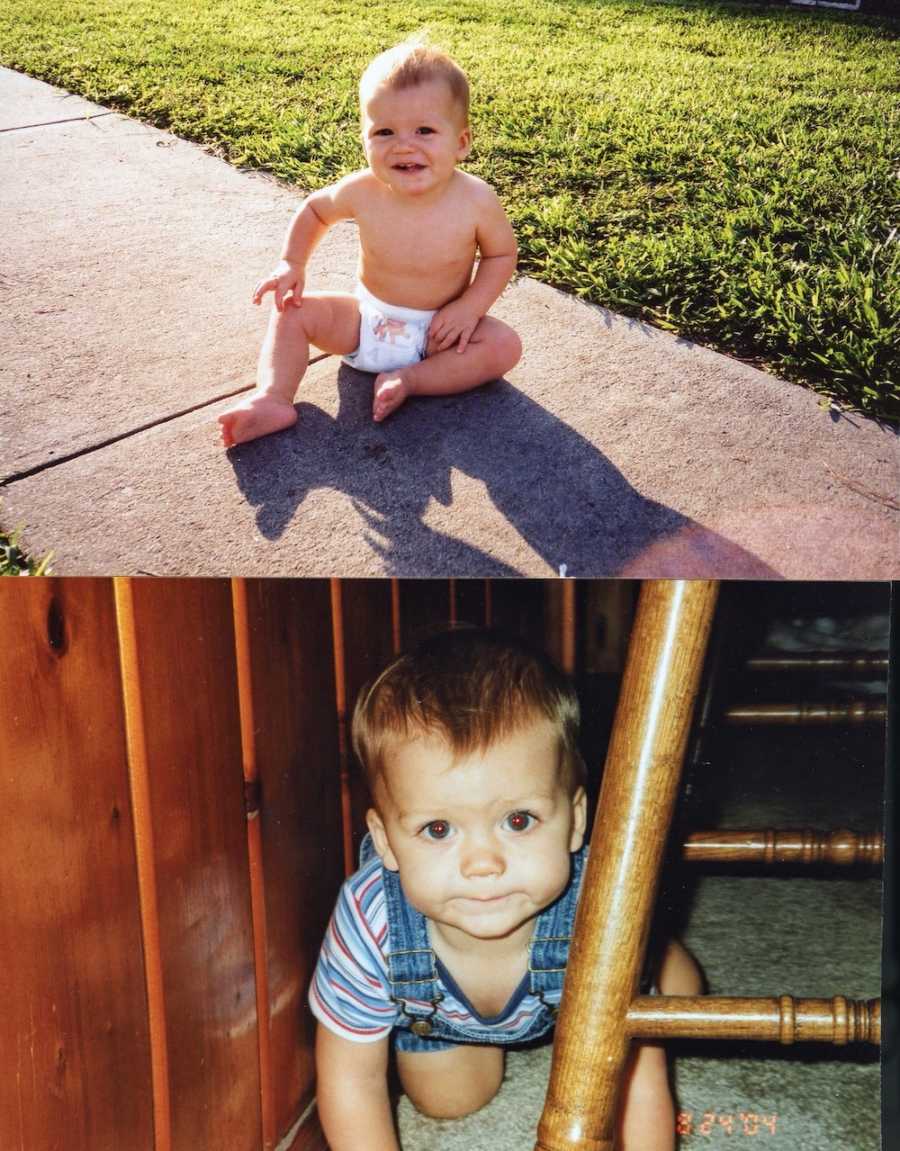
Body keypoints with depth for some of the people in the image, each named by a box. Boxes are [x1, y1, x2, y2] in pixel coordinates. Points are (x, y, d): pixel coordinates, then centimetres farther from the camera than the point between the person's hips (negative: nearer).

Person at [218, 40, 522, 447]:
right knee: (294, 311, -13)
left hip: (437, 329, -2)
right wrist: (292, 264, -8)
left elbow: (501, 254, -4)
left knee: (504, 346, -25)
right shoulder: (362, 192, -18)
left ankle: (409, 380, -24)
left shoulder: (476, 200, -23)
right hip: (367, 319, 2)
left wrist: (471, 306, -19)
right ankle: (272, 400, -26)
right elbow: (314, 208, 4)